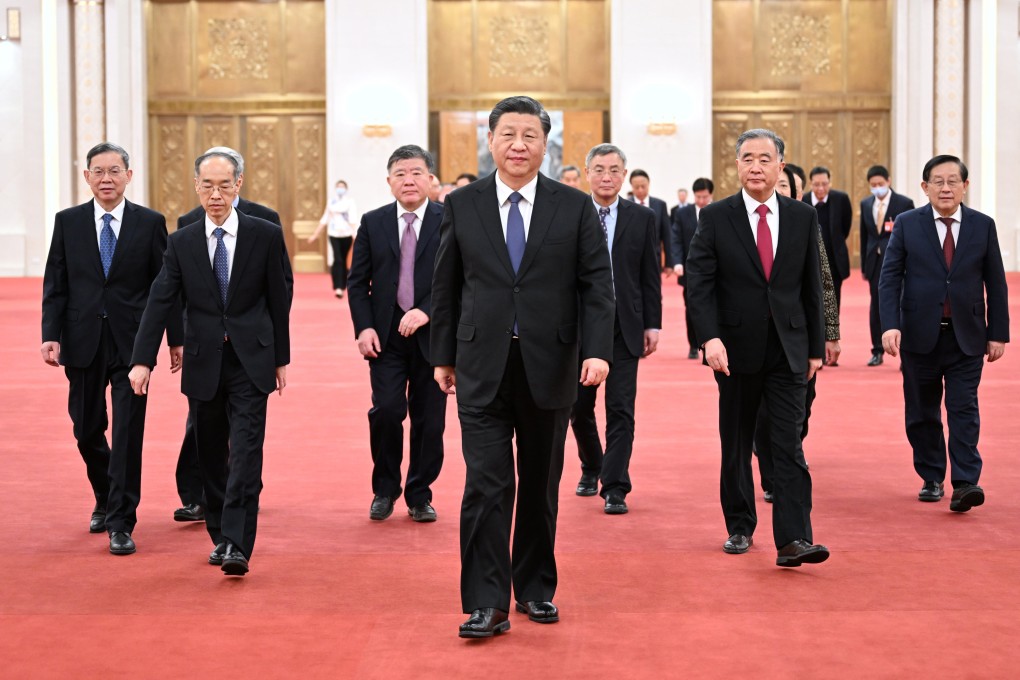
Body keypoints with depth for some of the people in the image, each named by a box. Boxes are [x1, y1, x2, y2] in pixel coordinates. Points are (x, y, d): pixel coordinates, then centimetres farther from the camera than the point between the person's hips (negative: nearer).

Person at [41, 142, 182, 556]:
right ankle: (105, 499, 38)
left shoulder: (151, 223, 0)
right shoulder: (68, 222, 5)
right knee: (86, 430, 13)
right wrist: (51, 335, -7)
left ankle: (121, 523, 2)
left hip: (132, 344, -2)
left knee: (127, 434, -5)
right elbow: (55, 285, 4)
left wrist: (176, 339, 1)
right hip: (83, 343, 2)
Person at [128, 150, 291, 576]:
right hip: (203, 362, 3)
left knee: (246, 452, -11)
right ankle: (220, 536, 24)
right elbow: (159, 302, -3)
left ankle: (237, 545, -13)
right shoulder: (182, 243, 2)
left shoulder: (266, 236, -2)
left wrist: (281, 358, 5)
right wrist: (142, 360, -13)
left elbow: (279, 299, 3)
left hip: (250, 362, -2)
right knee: (211, 456, 11)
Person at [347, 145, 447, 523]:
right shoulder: (372, 222, 6)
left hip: (431, 334, -1)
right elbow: (358, 281, 7)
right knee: (386, 409, -11)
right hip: (385, 336, 1)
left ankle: (420, 496, 20)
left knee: (429, 420, 4)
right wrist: (364, 328, -5)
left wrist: (426, 312, -17)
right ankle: (385, 490, 9)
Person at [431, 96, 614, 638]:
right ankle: (487, 603, -3)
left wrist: (597, 351, -12)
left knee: (541, 486, 11)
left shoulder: (575, 207, 2)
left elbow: (596, 286, -1)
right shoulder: (462, 206, 4)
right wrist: (443, 355, 9)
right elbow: (446, 287, 9)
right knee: (486, 485, -7)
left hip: (549, 367, 1)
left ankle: (535, 589, 26)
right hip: (482, 369, 0)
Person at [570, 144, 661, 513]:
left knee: (620, 410, -4)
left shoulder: (642, 218, 4)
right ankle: (590, 469, 35)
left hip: (624, 326, 0)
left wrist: (652, 324, 0)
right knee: (579, 407, 11)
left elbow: (650, 276, 4)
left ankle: (615, 488, 1)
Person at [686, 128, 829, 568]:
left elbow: (812, 287, 8)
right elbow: (699, 282, -6)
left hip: (788, 350, 0)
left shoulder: (803, 218, 5)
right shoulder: (715, 217, -1)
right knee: (736, 445, 10)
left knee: (789, 445, -7)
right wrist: (710, 338, -19)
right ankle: (740, 528, 24)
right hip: (736, 350, 0)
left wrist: (816, 347, 8)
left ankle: (792, 540, -10)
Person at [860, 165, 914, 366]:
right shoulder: (866, 204, 9)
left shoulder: (904, 203, -4)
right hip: (875, 263, 4)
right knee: (876, 308, 8)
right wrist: (864, 265, 10)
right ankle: (877, 351, 17)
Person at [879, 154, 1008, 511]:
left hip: (966, 336, 0)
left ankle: (965, 483, -9)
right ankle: (931, 479, 21)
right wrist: (890, 325, -15)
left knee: (964, 409, -7)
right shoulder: (907, 224, 0)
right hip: (920, 335, 0)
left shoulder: (983, 226, 3)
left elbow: (995, 284, 6)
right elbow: (889, 278, -3)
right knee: (922, 413, 8)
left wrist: (998, 332, 2)